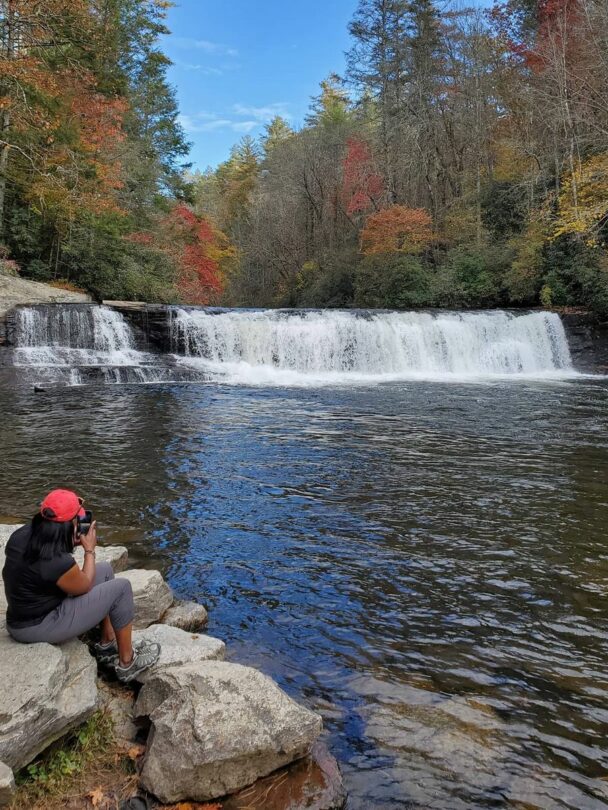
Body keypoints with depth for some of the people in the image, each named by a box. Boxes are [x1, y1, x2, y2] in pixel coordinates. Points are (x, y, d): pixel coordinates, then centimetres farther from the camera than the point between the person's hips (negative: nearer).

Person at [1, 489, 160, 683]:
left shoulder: (21, 535, -8)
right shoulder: (58, 561, -31)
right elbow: (84, 586, -10)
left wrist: (73, 542, 2)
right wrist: (90, 550, 1)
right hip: (39, 628, -9)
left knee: (105, 570, 15)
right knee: (121, 588, -5)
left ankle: (107, 644, 26)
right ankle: (127, 663, 11)